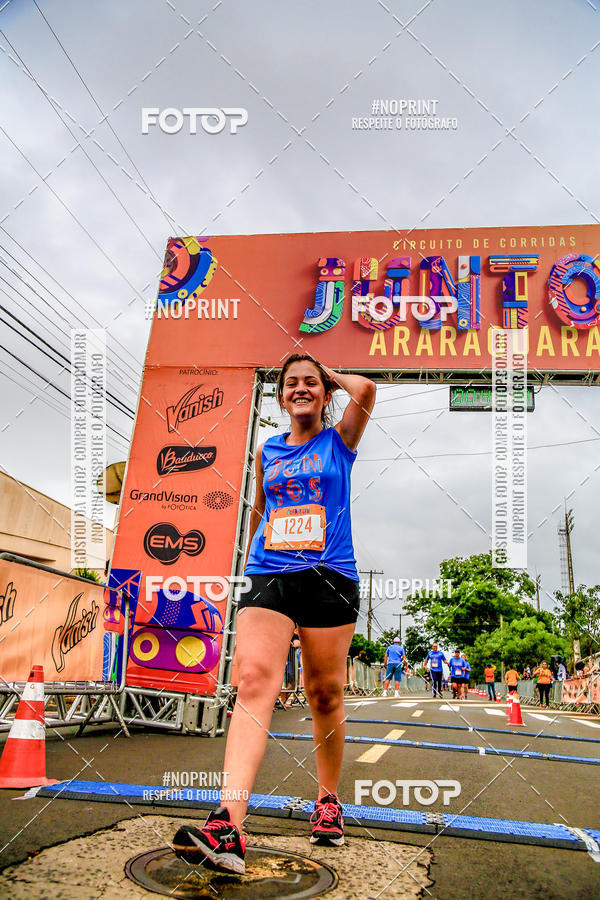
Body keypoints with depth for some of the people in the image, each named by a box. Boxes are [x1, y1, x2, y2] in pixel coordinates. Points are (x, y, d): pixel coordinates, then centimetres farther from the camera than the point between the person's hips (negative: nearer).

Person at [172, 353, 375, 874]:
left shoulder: (339, 441, 8)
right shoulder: (267, 451, 17)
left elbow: (365, 390, -9)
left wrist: (332, 376, 9)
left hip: (330, 577, -2)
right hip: (269, 577, 2)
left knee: (325, 694, 6)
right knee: (254, 680, -16)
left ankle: (328, 802, 27)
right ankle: (228, 825, -25)